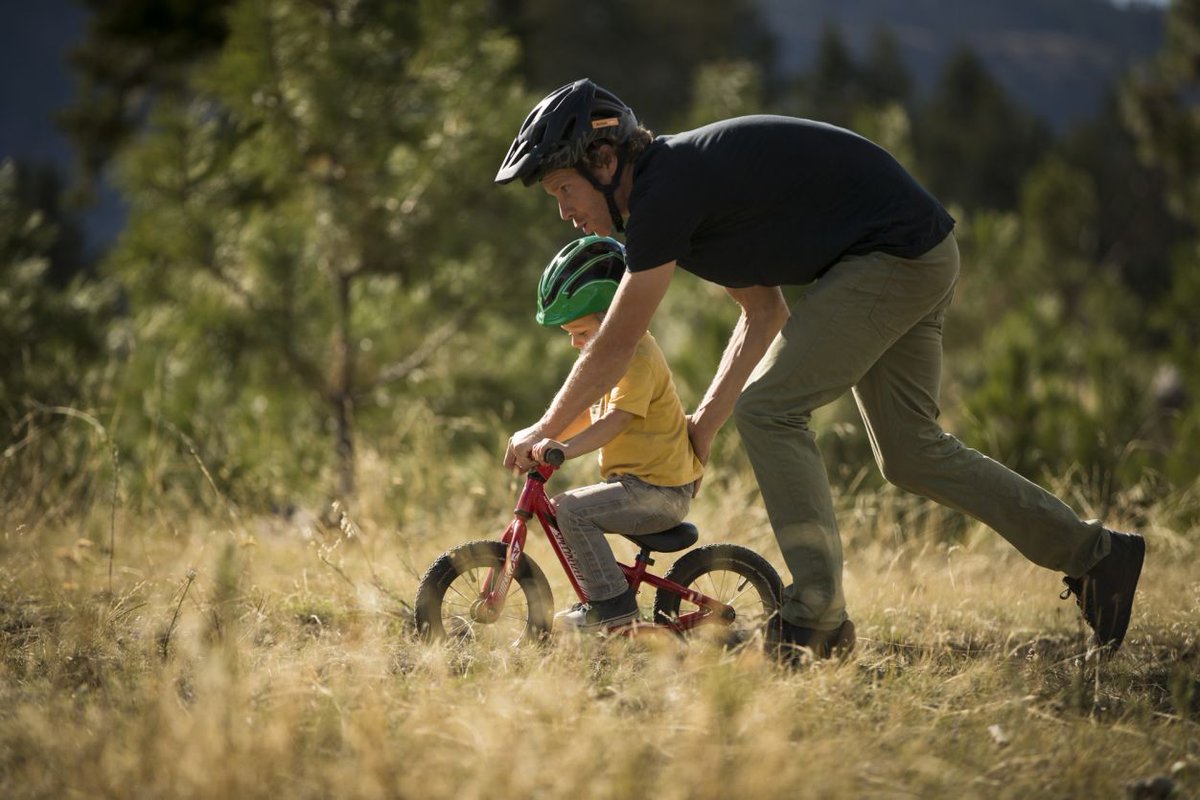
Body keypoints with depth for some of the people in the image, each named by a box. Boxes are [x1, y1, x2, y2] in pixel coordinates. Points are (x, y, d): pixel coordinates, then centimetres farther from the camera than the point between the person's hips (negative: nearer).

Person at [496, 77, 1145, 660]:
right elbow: (765, 313, 19)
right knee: (910, 453, 14)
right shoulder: (679, 181, 11)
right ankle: (1097, 554, 21)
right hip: (922, 257, 10)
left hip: (894, 257, -10)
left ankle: (818, 616, -9)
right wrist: (706, 420, 15)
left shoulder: (665, 191, -19)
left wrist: (542, 432, -2)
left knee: (769, 410, -13)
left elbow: (613, 348, -14)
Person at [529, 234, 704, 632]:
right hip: (642, 481, 11)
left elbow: (615, 420, -30)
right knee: (561, 508, 11)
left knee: (572, 510, -22)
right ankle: (603, 593, 18)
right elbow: (586, 414, 21)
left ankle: (611, 602, -17)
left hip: (658, 490, -11)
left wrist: (565, 449, -43)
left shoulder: (637, 357, -17)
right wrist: (540, 437, 9)